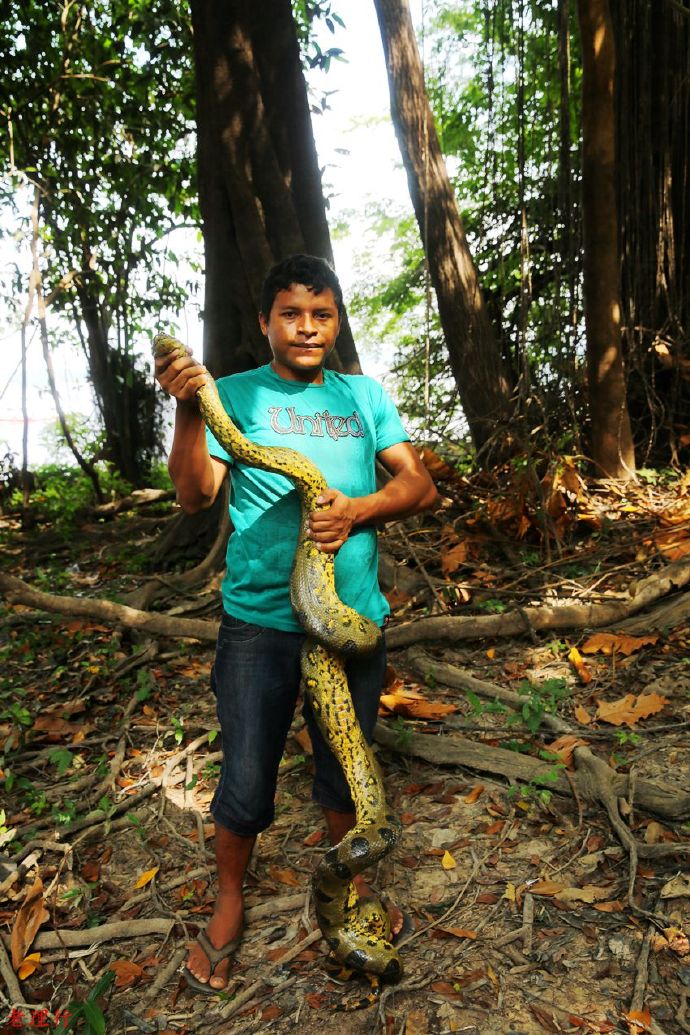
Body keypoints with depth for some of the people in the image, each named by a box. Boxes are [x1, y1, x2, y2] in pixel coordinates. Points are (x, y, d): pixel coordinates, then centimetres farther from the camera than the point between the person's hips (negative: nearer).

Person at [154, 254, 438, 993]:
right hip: (260, 619, -2)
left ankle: (348, 882, 46)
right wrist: (187, 410, -26)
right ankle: (228, 903, 36)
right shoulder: (236, 393, -1)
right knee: (246, 779, 7)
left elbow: (419, 484, 1)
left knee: (345, 766, 18)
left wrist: (357, 509, -17)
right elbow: (195, 495, -11)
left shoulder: (363, 395, 6)